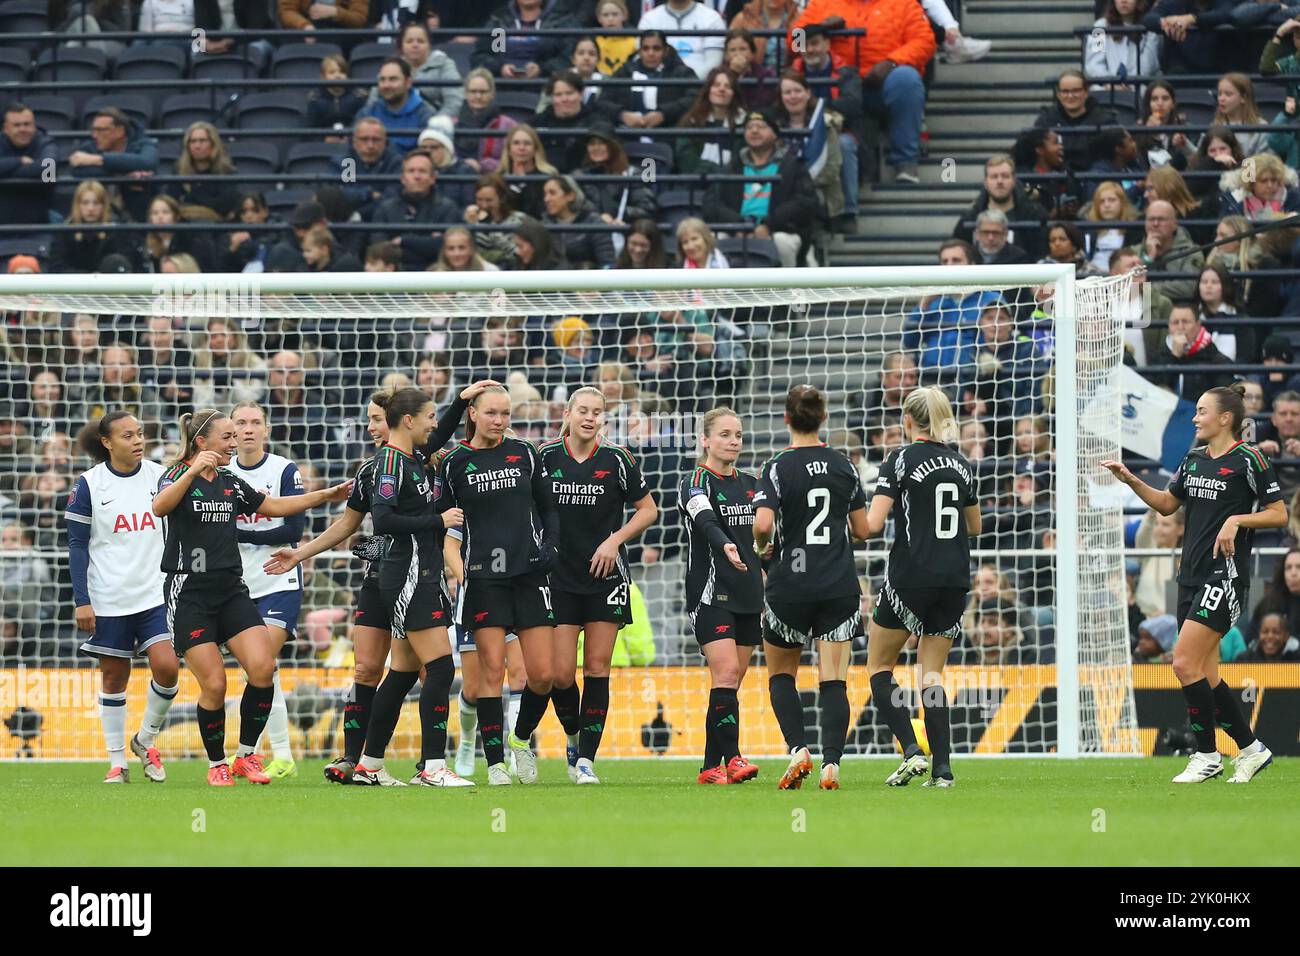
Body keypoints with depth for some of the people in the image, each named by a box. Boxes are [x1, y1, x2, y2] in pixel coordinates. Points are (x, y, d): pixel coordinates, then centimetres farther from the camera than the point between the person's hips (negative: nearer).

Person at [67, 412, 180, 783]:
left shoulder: (161, 477, 2)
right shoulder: (89, 485, -4)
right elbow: (77, 545, -2)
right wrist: (82, 600, -8)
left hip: (156, 595, 2)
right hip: (108, 599, -2)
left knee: (166, 667, -12)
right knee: (114, 677, 3)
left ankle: (146, 740, 12)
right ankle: (116, 762, 13)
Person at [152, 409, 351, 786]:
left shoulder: (230, 484, 14)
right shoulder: (178, 475, -4)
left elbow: (275, 506, 25)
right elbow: (159, 507, -26)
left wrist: (327, 495, 21)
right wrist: (193, 471, -36)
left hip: (231, 592, 6)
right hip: (189, 595, -6)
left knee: (262, 667, -13)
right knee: (214, 684, -9)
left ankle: (246, 755, 2)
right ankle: (217, 764, 11)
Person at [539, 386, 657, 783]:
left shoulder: (616, 460, -1)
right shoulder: (545, 456, 0)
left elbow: (648, 509, 7)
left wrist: (615, 540, -7)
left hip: (605, 575, 0)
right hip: (559, 578, 0)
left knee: (597, 669, -2)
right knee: (560, 673, -6)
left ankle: (586, 758, 3)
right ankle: (574, 736, 21)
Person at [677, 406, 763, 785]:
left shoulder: (750, 484, 15)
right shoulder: (697, 482, -7)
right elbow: (705, 520, -27)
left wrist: (764, 596, 18)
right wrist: (725, 546, -47)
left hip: (748, 596, 7)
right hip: (711, 594, -7)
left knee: (731, 682, 5)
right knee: (726, 674, -18)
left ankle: (711, 767, 8)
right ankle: (732, 758, -22)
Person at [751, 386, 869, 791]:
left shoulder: (778, 468, -9)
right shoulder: (843, 466, 3)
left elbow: (763, 524, -21)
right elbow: (862, 529, 7)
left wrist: (761, 546, 1)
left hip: (789, 586, -2)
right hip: (839, 586, 2)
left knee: (780, 674, 15)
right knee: (833, 681, 1)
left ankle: (798, 750, -4)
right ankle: (831, 763, -15)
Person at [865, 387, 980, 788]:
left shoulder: (901, 460, -7)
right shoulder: (962, 465, 9)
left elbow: (873, 524, -13)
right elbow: (974, 527, 21)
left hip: (910, 578, -5)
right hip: (955, 581, 5)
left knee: (879, 665, 10)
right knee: (932, 673, 10)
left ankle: (911, 750, -7)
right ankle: (942, 768, -3)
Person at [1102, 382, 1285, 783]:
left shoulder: (1248, 460, -8)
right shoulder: (1194, 459, 13)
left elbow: (1279, 513, -7)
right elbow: (1167, 503, 24)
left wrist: (1238, 519, -20)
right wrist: (1131, 481, 12)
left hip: (1225, 574, -8)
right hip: (1192, 577, 8)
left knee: (1185, 663, -15)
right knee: (1205, 676, 7)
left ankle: (1207, 754, -5)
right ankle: (1251, 749, 19)